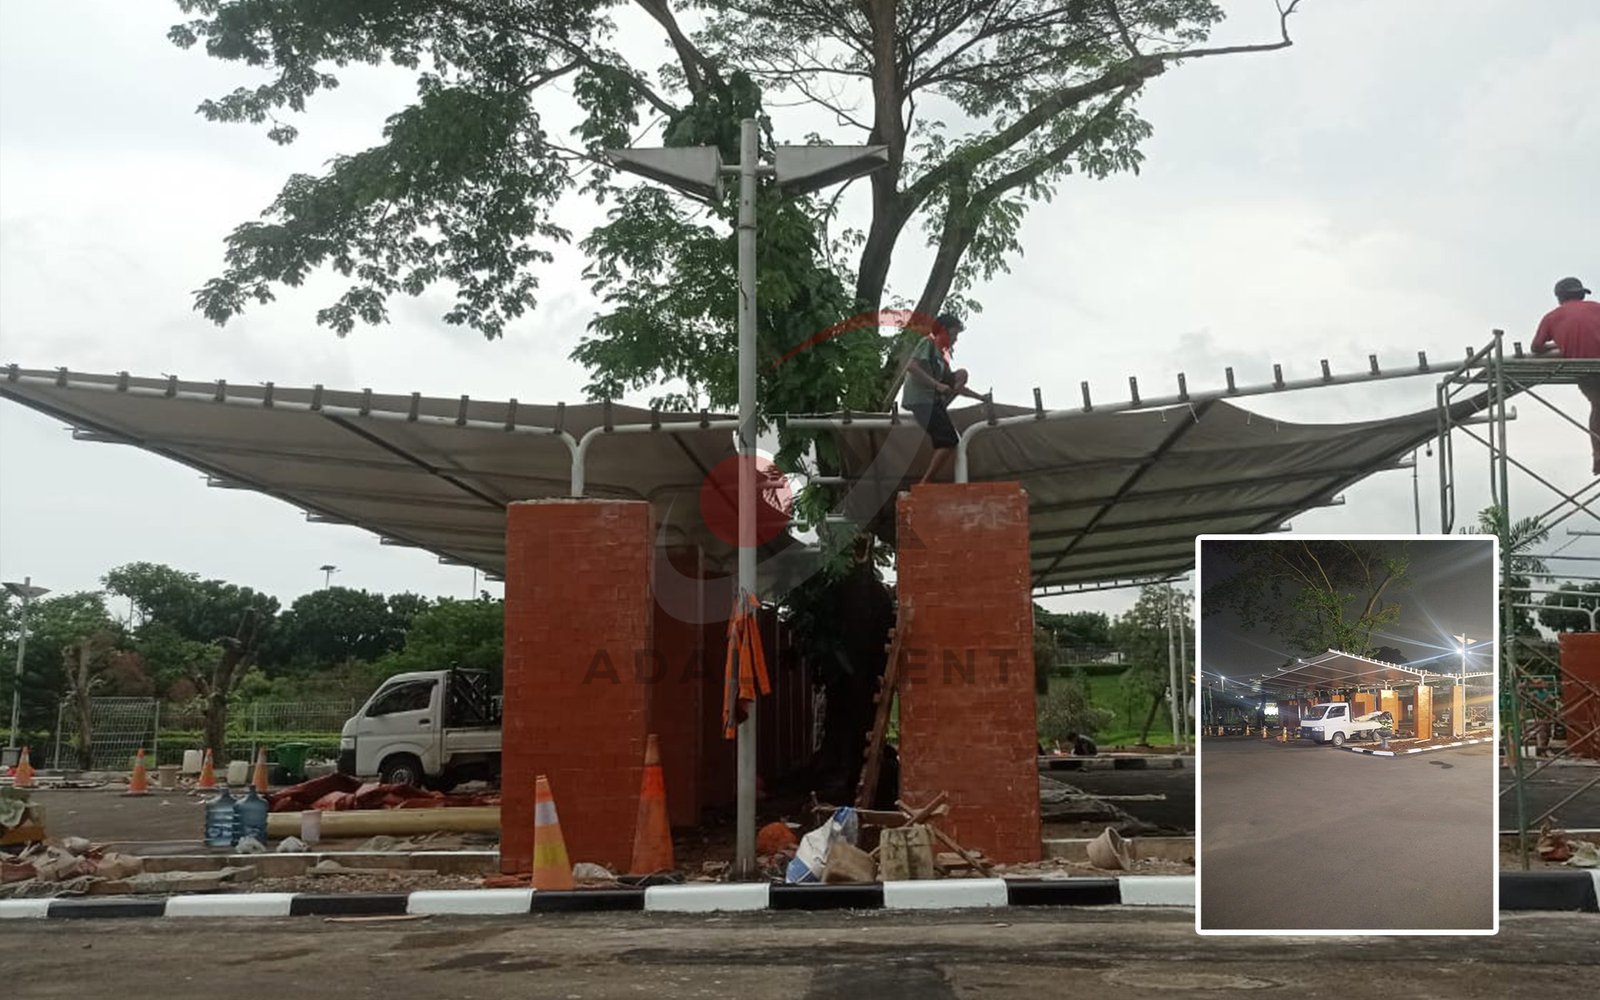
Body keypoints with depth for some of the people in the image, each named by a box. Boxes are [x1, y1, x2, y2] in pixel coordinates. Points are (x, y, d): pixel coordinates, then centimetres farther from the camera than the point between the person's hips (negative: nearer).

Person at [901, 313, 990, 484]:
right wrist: (937, 385, -21)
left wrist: (981, 397, 18)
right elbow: (911, 367, -19)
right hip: (921, 399, -9)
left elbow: (955, 386, 24)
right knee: (948, 442, -13)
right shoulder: (928, 343, -3)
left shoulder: (942, 355, 23)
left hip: (933, 399, 9)